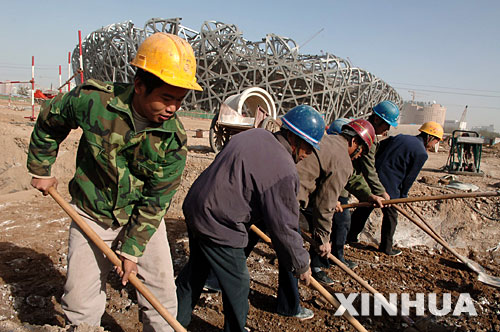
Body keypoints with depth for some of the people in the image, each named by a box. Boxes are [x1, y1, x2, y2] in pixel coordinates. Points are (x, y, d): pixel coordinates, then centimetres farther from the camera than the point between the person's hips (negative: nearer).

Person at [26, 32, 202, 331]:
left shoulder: (174, 138, -21)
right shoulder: (92, 100, -22)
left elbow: (156, 200, -15)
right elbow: (49, 121, 0)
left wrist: (133, 249, -14)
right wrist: (41, 169, 9)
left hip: (143, 219, 0)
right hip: (92, 215, 0)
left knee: (162, 297, 6)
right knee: (80, 302, 9)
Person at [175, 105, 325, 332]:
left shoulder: (254, 134, 4)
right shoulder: (284, 171, -22)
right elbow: (283, 228, -17)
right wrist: (301, 265, -1)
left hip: (195, 207, 10)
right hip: (219, 225, -10)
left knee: (197, 268, 29)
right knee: (237, 285, 11)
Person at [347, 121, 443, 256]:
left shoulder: (400, 137, 13)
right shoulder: (421, 153, -6)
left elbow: (378, 147, 15)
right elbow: (409, 178, -3)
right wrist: (402, 196, 10)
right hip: (389, 186, -7)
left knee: (365, 207, 20)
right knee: (390, 215, 12)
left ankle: (350, 235, 33)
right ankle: (386, 247, 25)